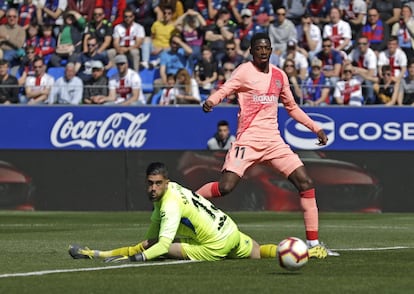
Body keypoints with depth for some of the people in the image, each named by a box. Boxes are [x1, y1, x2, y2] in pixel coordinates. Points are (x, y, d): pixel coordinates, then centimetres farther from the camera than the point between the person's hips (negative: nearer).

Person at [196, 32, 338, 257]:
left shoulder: (279, 76, 14)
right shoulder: (245, 71, -2)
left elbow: (292, 108, 26)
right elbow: (224, 90, -14)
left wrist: (316, 128, 20)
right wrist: (210, 101, -37)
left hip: (273, 141, 5)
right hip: (247, 139, -5)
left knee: (305, 183, -5)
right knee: (225, 186, -21)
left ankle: (313, 243, 0)